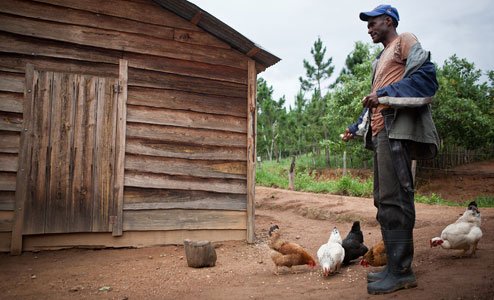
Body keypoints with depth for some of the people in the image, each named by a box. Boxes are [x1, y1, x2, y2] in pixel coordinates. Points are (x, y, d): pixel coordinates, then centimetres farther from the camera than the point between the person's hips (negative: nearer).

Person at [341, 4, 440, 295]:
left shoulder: (406, 42, 5)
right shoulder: (381, 59, 30)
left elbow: (426, 77, -12)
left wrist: (385, 94, -18)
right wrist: (356, 128, 29)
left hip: (397, 128, -10)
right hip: (380, 132, 10)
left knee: (394, 198, -14)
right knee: (385, 198, 7)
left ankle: (401, 270, -10)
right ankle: (395, 265, 13)